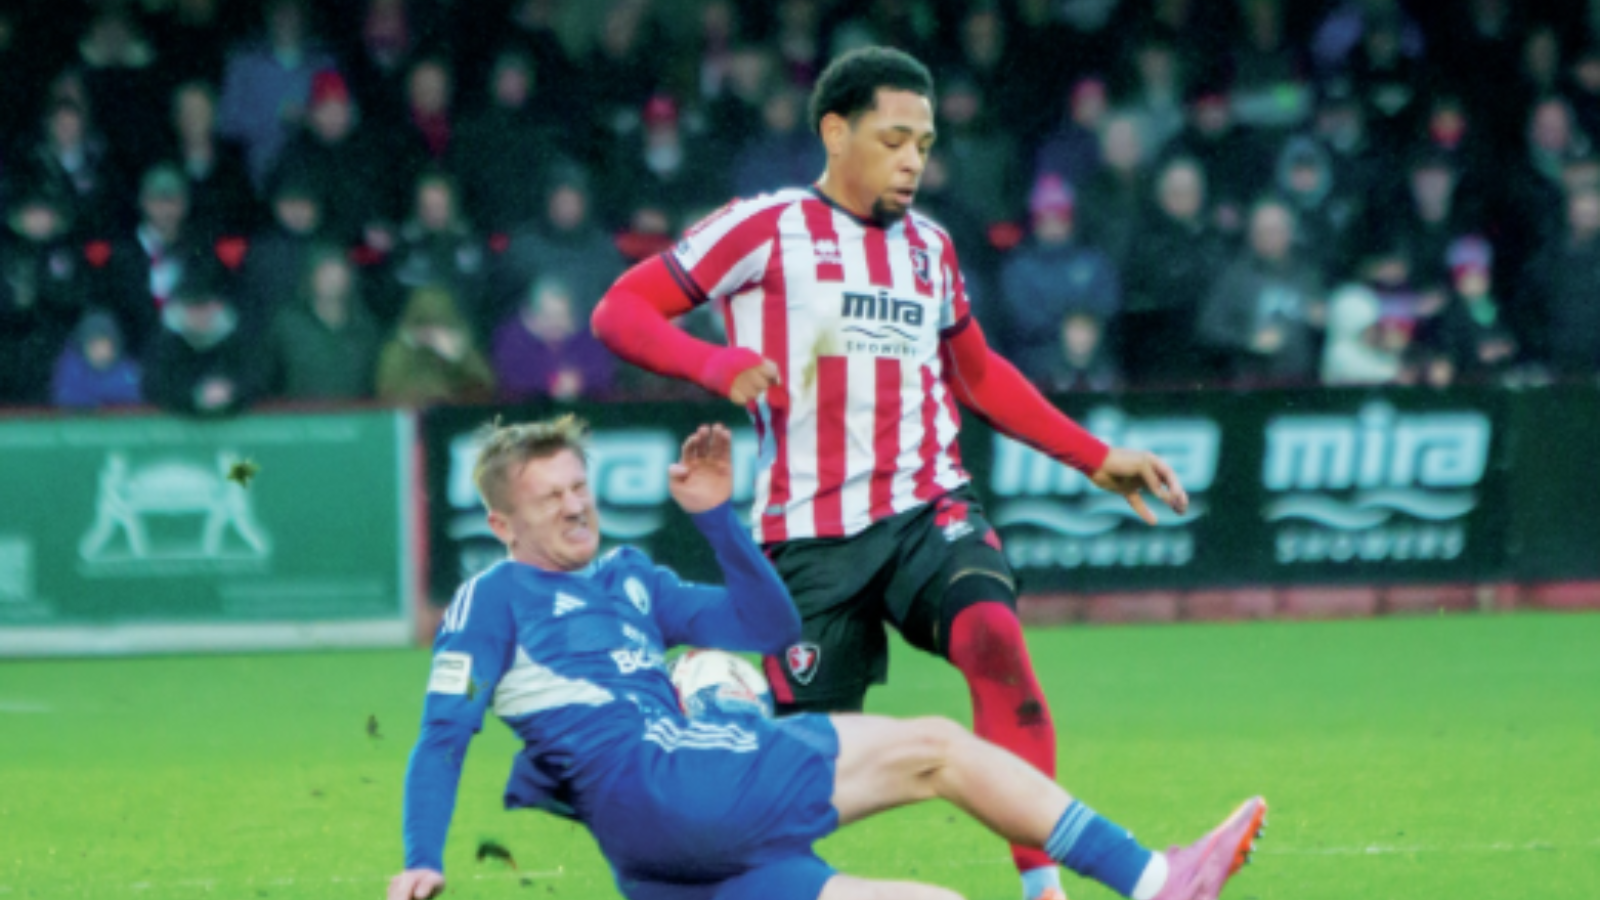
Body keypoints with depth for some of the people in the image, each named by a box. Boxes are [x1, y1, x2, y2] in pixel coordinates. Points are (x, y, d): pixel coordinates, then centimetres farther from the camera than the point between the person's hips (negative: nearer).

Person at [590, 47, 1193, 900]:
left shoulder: (929, 247, 16)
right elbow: (620, 310, -1)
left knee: (994, 636, -28)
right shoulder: (766, 229, 1)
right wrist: (714, 363, -19)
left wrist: (1097, 459, 27)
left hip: (927, 511, 3)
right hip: (811, 534, -3)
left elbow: (978, 376, 32)